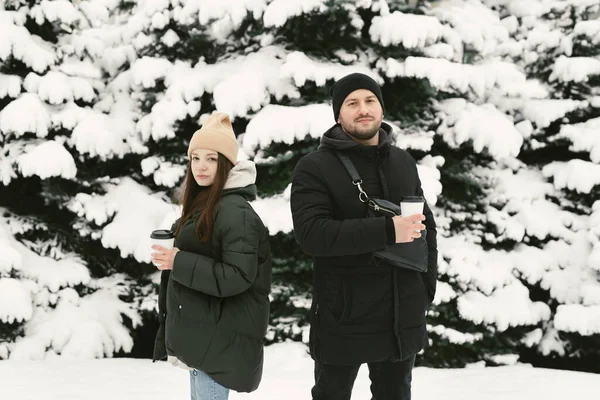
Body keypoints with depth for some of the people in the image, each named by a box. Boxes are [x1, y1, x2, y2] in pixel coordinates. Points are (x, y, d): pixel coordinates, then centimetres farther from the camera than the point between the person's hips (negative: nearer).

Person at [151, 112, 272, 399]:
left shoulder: (236, 212, -16)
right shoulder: (200, 205, 14)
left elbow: (238, 277, -23)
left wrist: (179, 263, -23)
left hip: (220, 336, -10)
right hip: (199, 332, 10)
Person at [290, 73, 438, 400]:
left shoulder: (403, 162, 10)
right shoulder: (315, 167, -9)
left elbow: (426, 225, 18)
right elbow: (311, 233, -21)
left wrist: (428, 282, 8)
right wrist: (386, 231, -26)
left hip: (403, 315, 5)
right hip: (343, 316, -5)